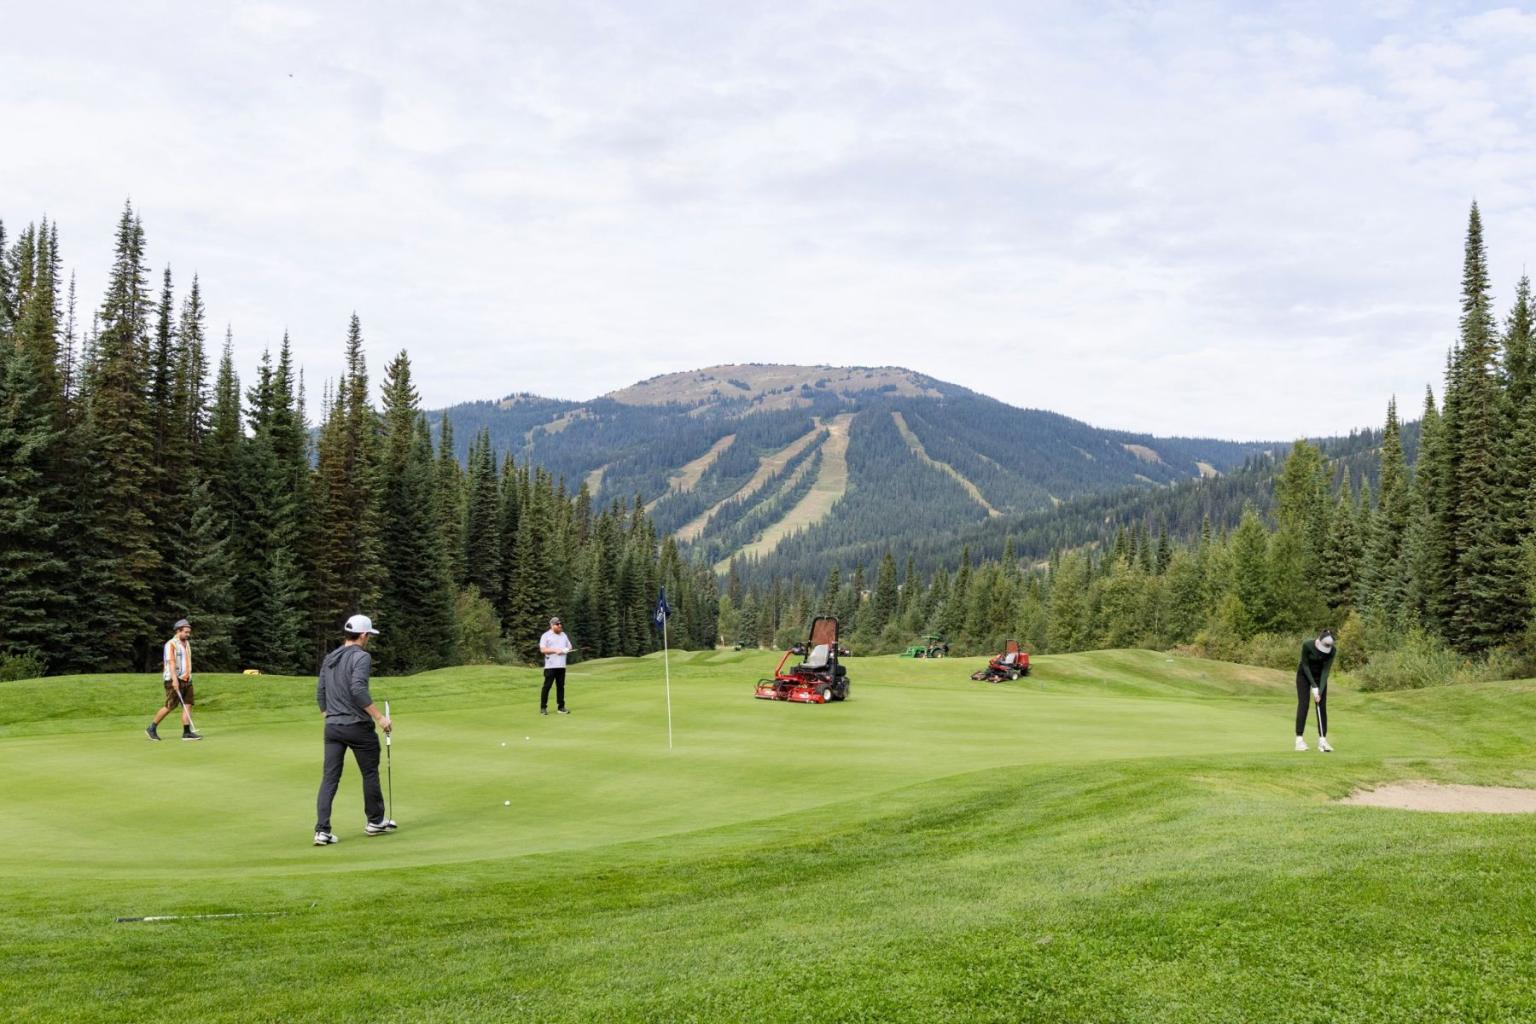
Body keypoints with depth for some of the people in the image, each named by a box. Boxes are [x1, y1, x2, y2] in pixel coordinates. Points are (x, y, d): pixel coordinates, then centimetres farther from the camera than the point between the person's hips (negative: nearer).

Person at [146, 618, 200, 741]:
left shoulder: (187, 643, 15)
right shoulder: (171, 644, -11)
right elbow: (171, 662, -21)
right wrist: (174, 679, -30)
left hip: (186, 679, 8)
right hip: (174, 680, -8)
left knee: (188, 704, -2)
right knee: (170, 706, -5)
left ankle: (187, 732, -4)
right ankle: (152, 729, 9)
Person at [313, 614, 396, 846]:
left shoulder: (329, 658, 12)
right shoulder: (361, 656, -11)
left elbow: (320, 693, 15)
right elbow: (358, 690, -24)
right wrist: (379, 717, -19)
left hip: (332, 727, 6)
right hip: (358, 726, -6)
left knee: (329, 778, 2)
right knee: (370, 773, 12)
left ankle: (322, 830, -7)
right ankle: (375, 821, 25)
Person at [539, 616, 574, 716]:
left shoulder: (563, 635, 18)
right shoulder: (546, 636, -2)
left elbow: (569, 647, 22)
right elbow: (542, 649, -11)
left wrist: (566, 650, -2)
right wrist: (555, 650, -19)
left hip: (561, 665, 6)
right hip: (550, 666, -6)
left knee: (561, 686, 6)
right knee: (547, 686, -6)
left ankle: (561, 707, 10)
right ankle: (543, 707, -2)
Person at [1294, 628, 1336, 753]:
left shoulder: (1332, 651, -23)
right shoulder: (1307, 645, -30)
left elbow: (1325, 670, -21)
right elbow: (1305, 665, -21)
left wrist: (1320, 691, -27)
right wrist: (1314, 686, -22)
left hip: (1320, 676, 2)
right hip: (1304, 675, -2)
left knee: (1322, 706, -5)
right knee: (1303, 704, -9)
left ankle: (1322, 740, -4)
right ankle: (1299, 739, -8)